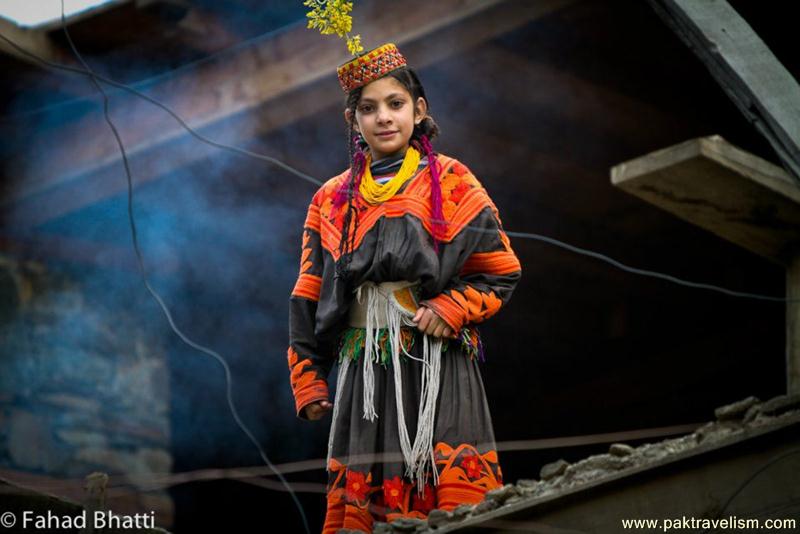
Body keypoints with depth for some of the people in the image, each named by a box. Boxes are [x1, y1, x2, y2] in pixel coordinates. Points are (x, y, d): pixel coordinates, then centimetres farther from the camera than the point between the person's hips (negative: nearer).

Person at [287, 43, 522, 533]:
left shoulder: (452, 184, 4)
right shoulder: (333, 201, 12)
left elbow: (502, 272, 3)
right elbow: (309, 298, 14)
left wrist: (448, 310, -12)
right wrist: (309, 382, 7)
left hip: (438, 372, -3)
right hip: (363, 377, 3)